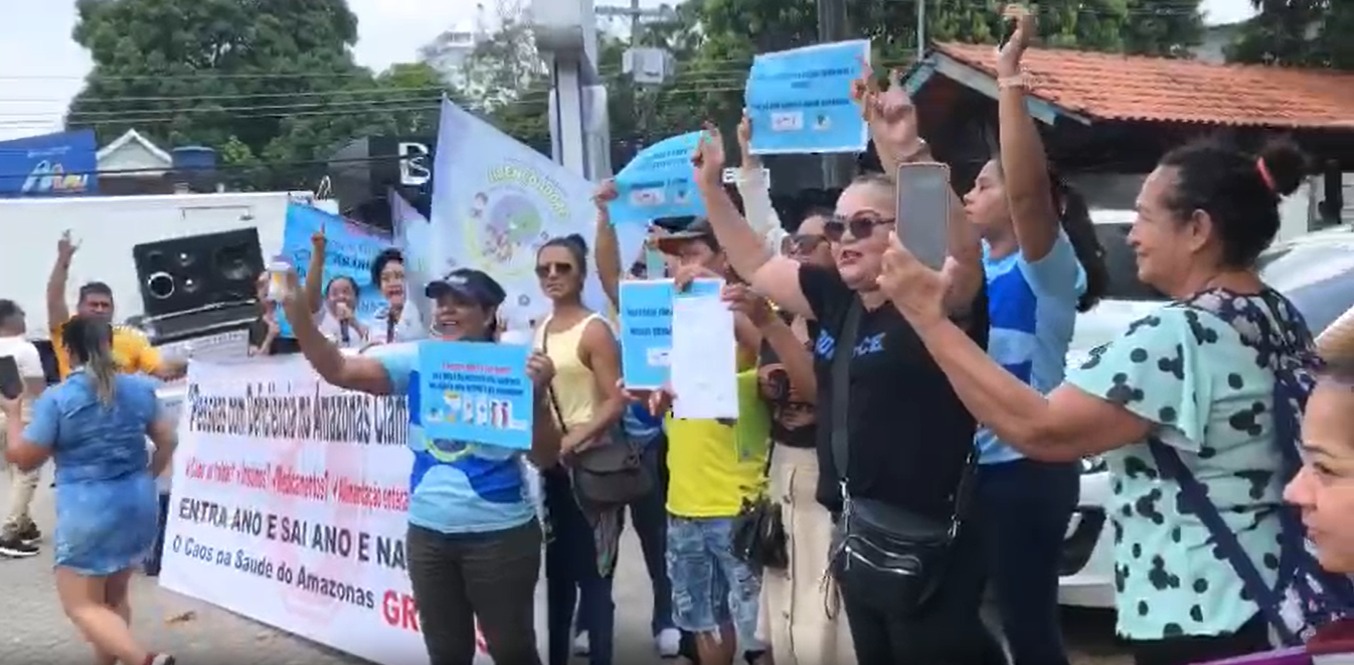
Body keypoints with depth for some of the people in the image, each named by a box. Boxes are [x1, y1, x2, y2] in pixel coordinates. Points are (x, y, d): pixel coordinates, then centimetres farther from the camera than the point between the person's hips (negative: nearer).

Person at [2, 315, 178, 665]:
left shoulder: (56, 399, -11)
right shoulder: (139, 388, 3)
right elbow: (168, 441, 9)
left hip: (88, 511, -6)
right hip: (138, 505, 6)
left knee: (82, 605, 0)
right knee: (114, 595, 20)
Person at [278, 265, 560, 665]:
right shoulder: (416, 361, 1)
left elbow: (545, 459, -11)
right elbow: (337, 369, -8)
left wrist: (537, 395, -27)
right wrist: (298, 312, -22)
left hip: (500, 535, -4)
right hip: (428, 533, 4)